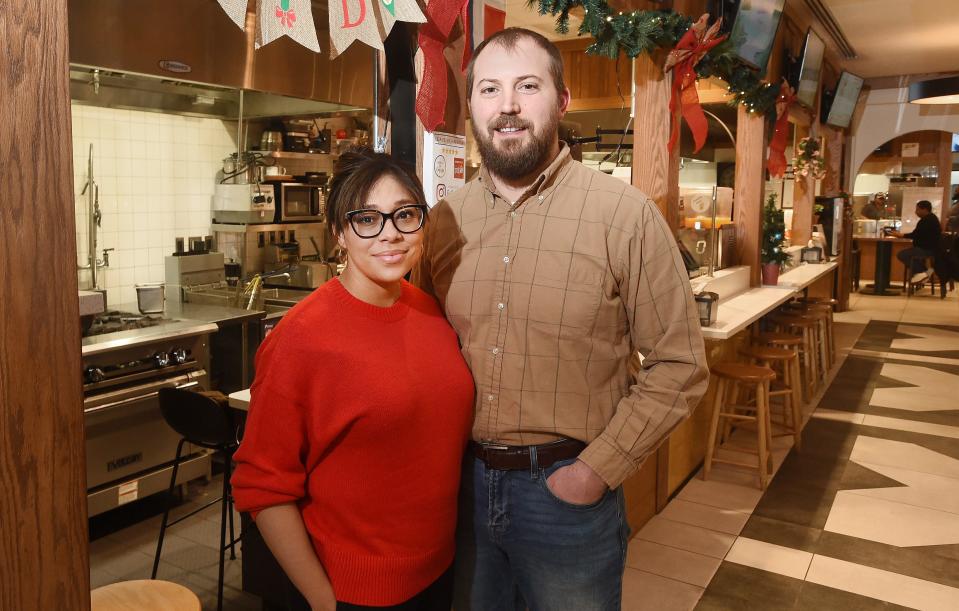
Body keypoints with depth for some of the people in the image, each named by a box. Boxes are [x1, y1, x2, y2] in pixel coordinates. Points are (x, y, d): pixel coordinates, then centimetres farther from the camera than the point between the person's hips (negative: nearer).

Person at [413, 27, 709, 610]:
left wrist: (599, 469, -14)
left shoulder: (626, 214, -13)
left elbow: (678, 366, -9)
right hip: (462, 480, 4)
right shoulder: (445, 218, 0)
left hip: (569, 489, -3)